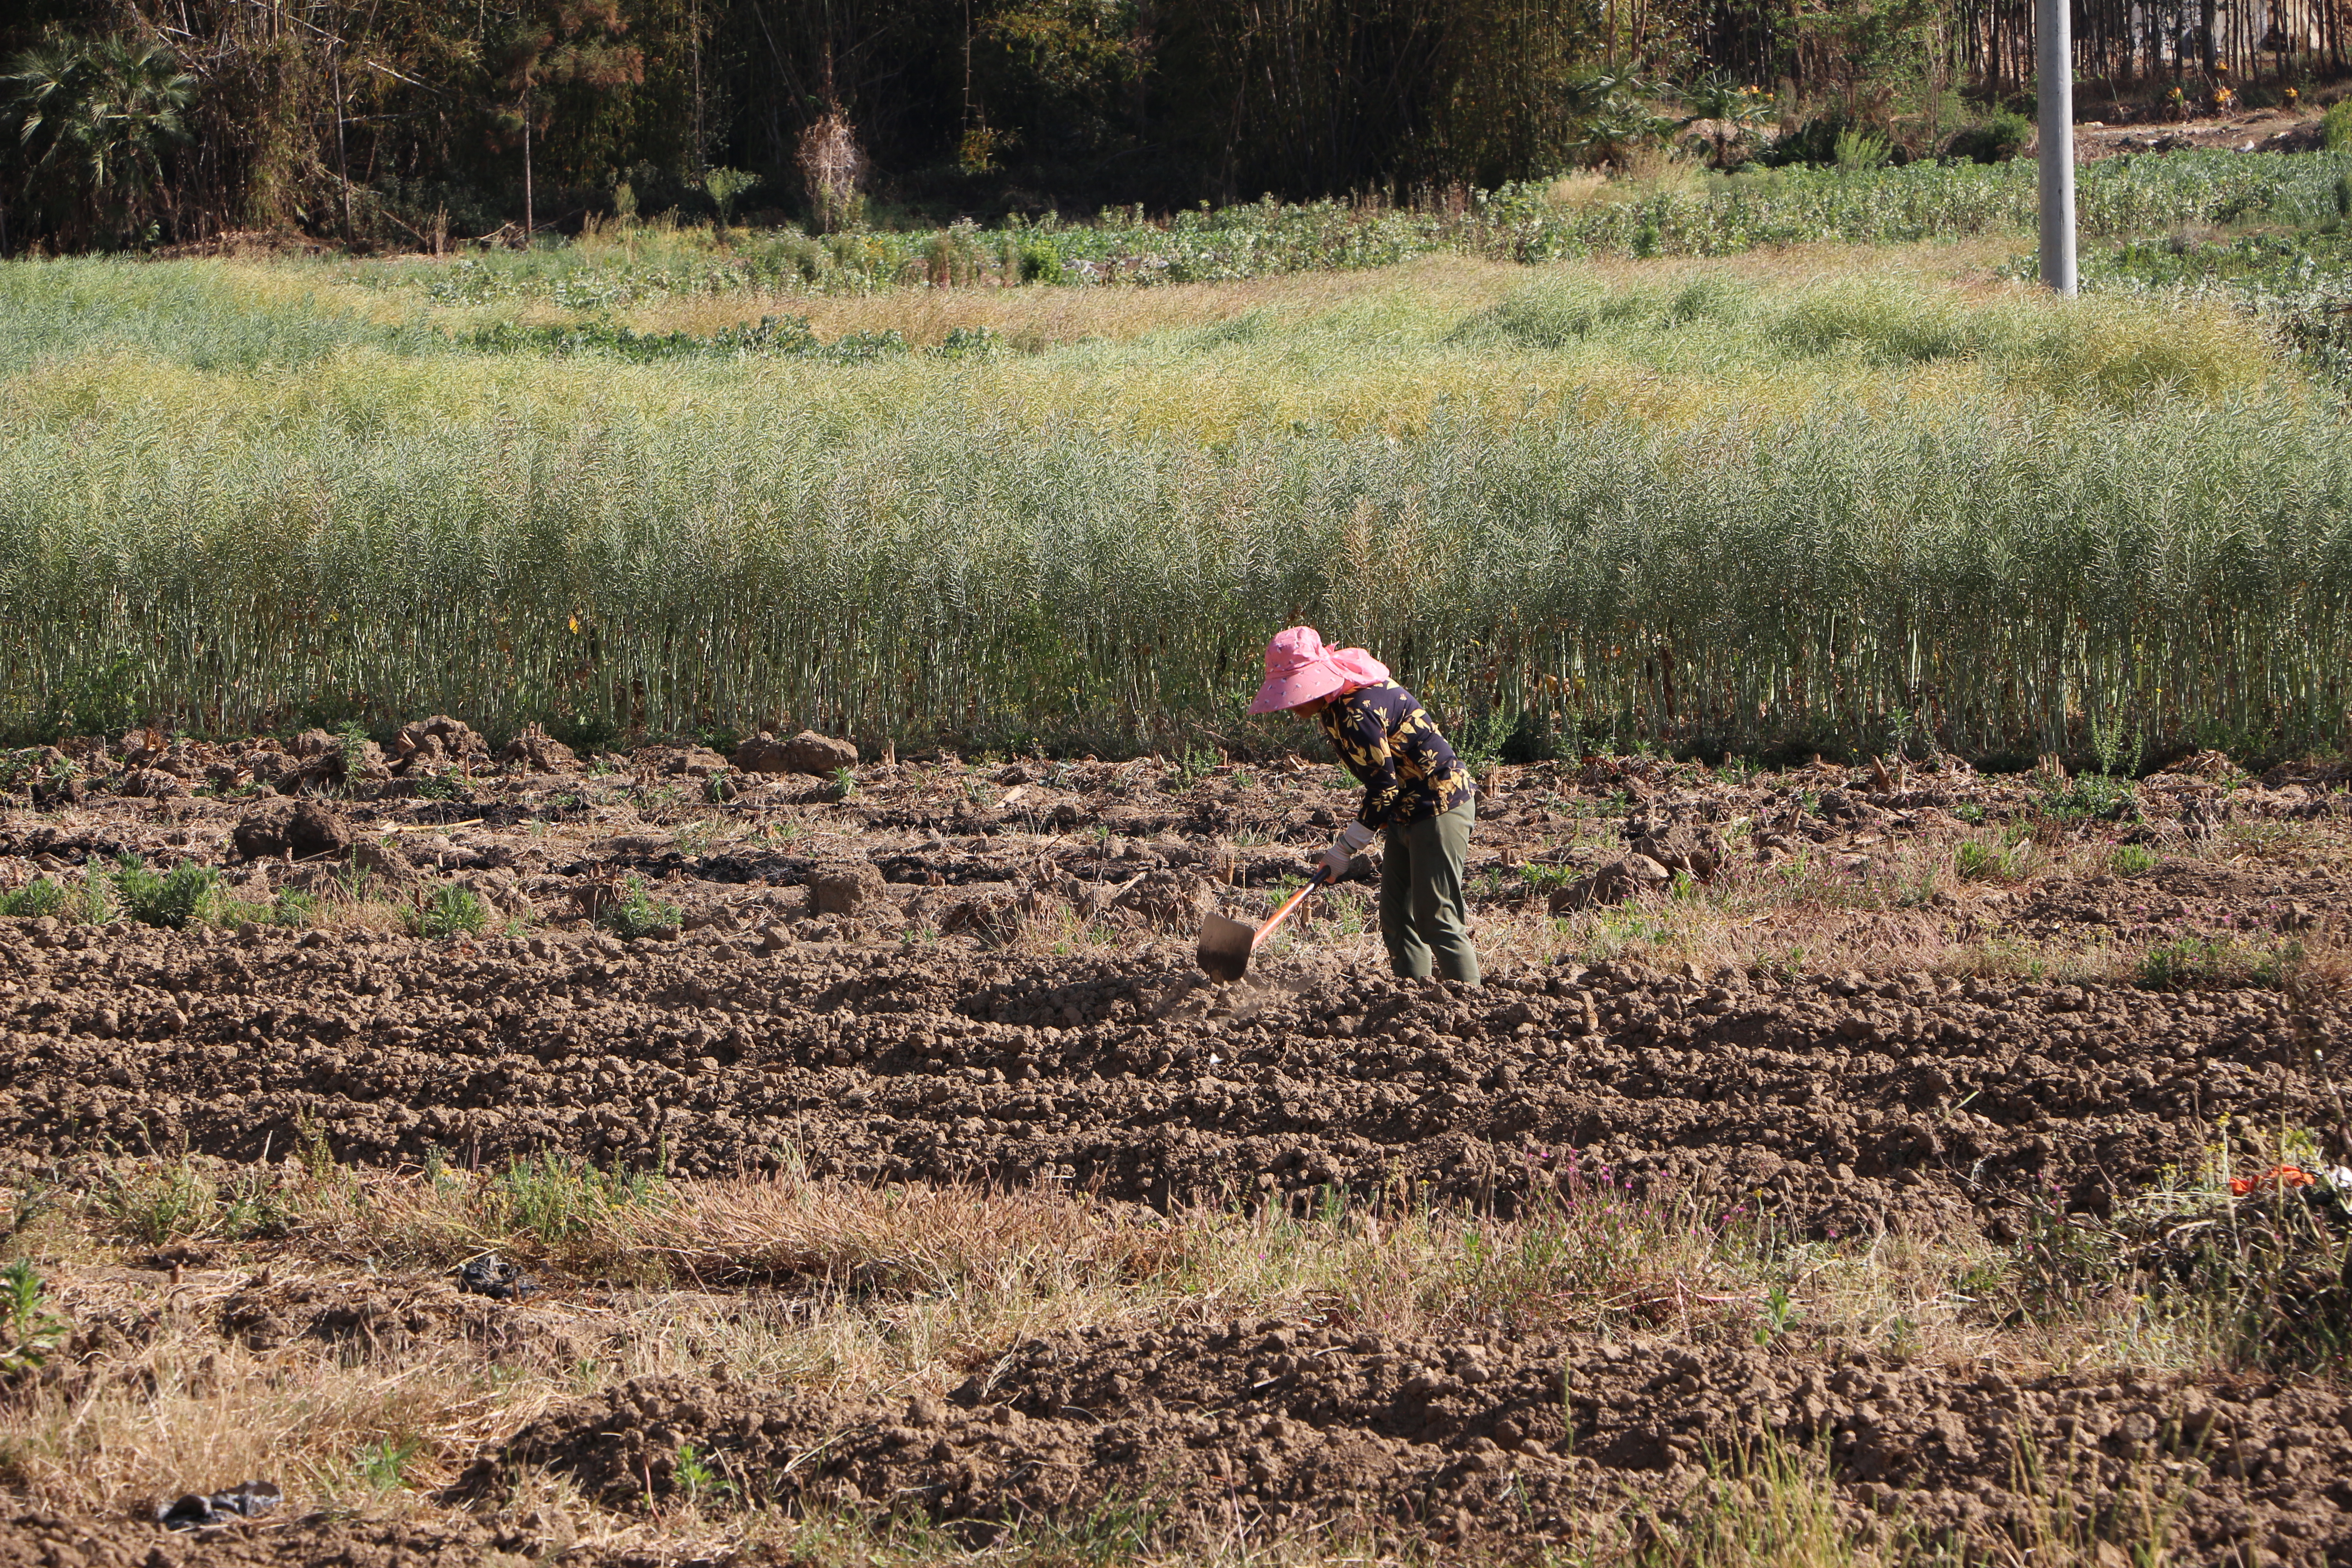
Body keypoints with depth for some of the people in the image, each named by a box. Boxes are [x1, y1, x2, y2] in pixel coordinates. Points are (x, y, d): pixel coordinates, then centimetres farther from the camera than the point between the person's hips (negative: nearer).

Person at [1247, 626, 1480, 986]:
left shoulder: (1358, 710, -25)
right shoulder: (1333, 707, 5)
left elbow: (1383, 788, -22)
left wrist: (1345, 848, -17)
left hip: (1440, 806, -10)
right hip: (1406, 813, 10)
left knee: (1435, 916, -12)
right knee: (1397, 917, 8)